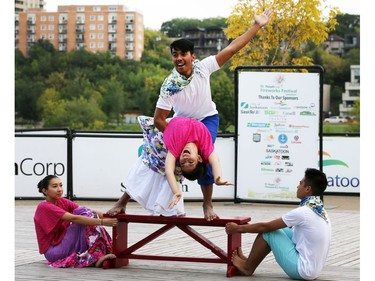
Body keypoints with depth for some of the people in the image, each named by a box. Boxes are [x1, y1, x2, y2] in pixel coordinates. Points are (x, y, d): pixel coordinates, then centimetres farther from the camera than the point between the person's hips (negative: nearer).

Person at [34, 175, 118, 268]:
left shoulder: (62, 202, 8)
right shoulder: (44, 207, -15)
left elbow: (90, 212, -5)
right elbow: (74, 218, -27)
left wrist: (107, 216, -22)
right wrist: (102, 222, -34)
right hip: (52, 252, -8)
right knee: (83, 214, -18)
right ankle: (96, 256, -25)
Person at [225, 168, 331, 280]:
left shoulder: (302, 212, -18)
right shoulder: (320, 211, 8)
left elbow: (265, 226, -9)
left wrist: (238, 228, 5)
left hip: (302, 270, -8)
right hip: (314, 269, 8)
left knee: (268, 232, -1)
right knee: (280, 229, 18)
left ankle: (247, 267, 16)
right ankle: (251, 261, 28)